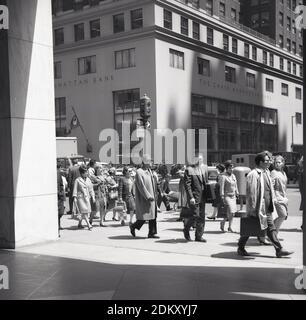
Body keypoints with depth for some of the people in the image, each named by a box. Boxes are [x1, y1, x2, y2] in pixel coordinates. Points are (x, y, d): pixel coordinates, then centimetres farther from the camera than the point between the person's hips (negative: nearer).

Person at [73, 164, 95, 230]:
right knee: (84, 211, -12)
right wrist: (75, 198, -10)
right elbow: (75, 190, -3)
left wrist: (93, 197, 8)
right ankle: (89, 225, -14)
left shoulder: (88, 180, 10)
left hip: (87, 197, 6)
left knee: (87, 211, 7)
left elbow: (91, 189, 13)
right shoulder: (78, 180, -4)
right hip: (80, 197, -6)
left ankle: (79, 224, 23)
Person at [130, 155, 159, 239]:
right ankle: (133, 226, 20)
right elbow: (141, 186, -19)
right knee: (144, 216, -3)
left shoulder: (149, 171, 12)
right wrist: (148, 196, -22)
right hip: (143, 198, -8)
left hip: (151, 197, 8)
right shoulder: (139, 172, -14)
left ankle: (152, 233, 11)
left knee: (153, 215, 6)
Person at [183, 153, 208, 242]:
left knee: (202, 217, 7)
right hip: (194, 197, -6)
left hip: (203, 197, 6)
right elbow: (187, 184, -12)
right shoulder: (189, 169, -8)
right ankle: (186, 230, 19)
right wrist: (191, 197, -18)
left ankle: (199, 236, 17)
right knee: (195, 216, -7)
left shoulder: (205, 168, 11)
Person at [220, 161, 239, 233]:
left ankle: (230, 227, 14)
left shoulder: (233, 176, 11)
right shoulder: (224, 177, -11)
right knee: (230, 212, -14)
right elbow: (221, 188, -14)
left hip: (233, 196, 7)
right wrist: (222, 198, -18)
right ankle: (223, 223, 9)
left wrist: (237, 195, 17)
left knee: (233, 213, 5)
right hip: (227, 196, -7)